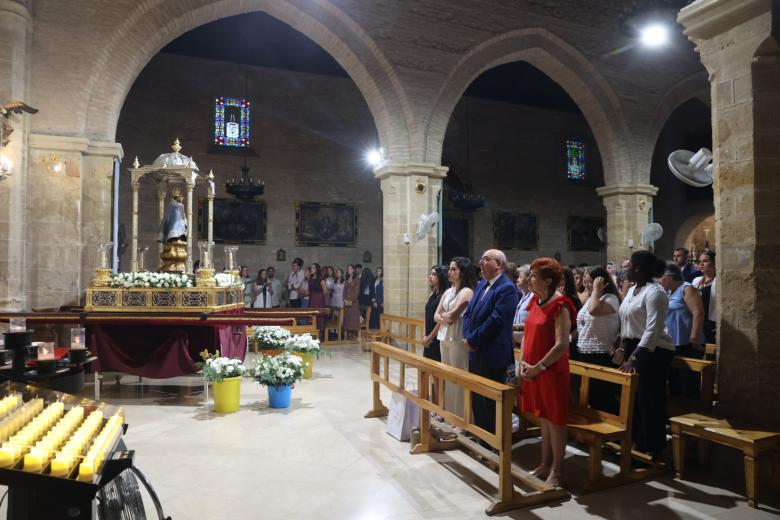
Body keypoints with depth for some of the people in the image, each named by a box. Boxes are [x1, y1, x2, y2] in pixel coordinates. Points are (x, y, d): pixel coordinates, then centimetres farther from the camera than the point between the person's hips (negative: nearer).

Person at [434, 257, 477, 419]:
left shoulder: (467, 291, -10)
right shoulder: (447, 292, 14)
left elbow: (452, 314, -17)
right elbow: (436, 316, 10)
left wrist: (443, 315, 2)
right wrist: (445, 319, -9)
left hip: (458, 338, -8)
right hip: (444, 337, 8)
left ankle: (459, 415, 10)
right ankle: (448, 412, 24)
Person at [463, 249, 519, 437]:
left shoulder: (506, 288, -16)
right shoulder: (481, 285, 12)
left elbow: (495, 321, -22)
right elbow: (468, 314, 12)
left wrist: (472, 340, -16)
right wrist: (467, 337, -4)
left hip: (493, 355, -8)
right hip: (476, 353, 8)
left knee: (491, 400, 4)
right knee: (477, 398, 18)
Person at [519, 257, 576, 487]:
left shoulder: (560, 306, -16)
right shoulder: (536, 301, 8)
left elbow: (561, 345, -21)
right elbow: (527, 334, 14)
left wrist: (539, 366, -16)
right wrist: (523, 363, 3)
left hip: (552, 371, -7)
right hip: (533, 371, 8)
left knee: (554, 420, 5)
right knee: (543, 418, 17)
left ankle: (557, 471, 18)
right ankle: (544, 465, 29)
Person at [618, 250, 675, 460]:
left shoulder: (654, 292, -17)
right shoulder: (632, 289, 12)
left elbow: (653, 330, -24)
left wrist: (634, 357, -29)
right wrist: (625, 349, 17)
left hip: (653, 351, -9)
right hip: (634, 348, 9)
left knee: (650, 400, -2)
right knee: (634, 398, 14)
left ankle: (654, 450, 10)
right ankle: (638, 442, 27)